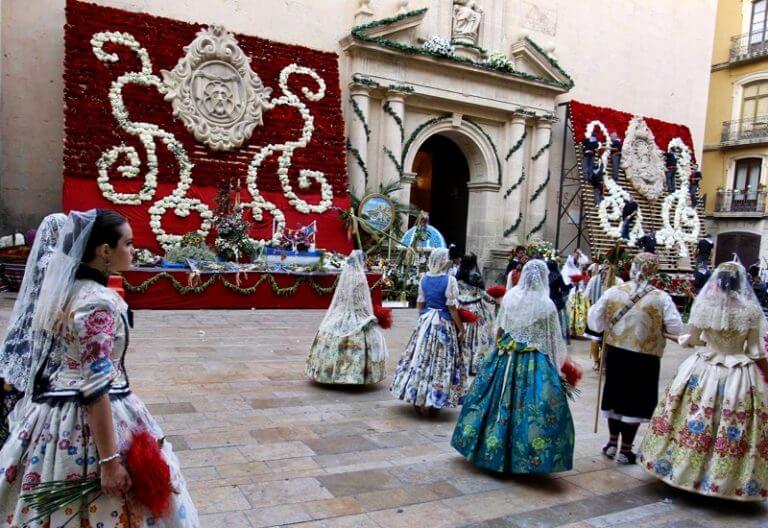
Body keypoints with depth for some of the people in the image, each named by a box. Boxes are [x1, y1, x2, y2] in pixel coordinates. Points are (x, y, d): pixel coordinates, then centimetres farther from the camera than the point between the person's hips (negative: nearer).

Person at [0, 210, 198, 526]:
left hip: (61, 409, 9)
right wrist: (109, 461, -23)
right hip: (91, 418, -9)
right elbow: (96, 389, -26)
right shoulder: (98, 303, -25)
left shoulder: (70, 288, 3)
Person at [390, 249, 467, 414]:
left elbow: (420, 303, 9)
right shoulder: (449, 280, -14)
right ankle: (431, 402, 6)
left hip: (425, 321, 6)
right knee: (440, 360, 2)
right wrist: (461, 328, -6)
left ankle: (417, 398, 22)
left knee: (421, 358, 12)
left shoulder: (424, 278, 3)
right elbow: (452, 307, -13)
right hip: (444, 324, -6)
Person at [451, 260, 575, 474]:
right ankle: (525, 456, 10)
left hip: (506, 356, 4)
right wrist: (556, 365, 8)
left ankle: (491, 448, 27)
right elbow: (554, 339, -4)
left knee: (501, 400, 14)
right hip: (535, 362, -3)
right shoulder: (546, 304, -11)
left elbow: (499, 329, 4)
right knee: (528, 405, 3)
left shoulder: (510, 296, -3)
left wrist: (499, 349, 18)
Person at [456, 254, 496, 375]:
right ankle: (474, 366, 7)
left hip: (461, 309, 4)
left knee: (463, 338, 12)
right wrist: (494, 300, 9)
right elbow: (483, 294, -5)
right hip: (475, 310, -4)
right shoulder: (475, 276, -13)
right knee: (476, 338, 4)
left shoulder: (458, 276, 0)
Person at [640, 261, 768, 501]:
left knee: (695, 421, 12)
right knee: (734, 430, 7)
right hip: (740, 377, -1)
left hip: (703, 371, 1)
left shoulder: (703, 305, -7)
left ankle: (686, 469, 25)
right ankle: (727, 480, 15)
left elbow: (692, 339, 2)